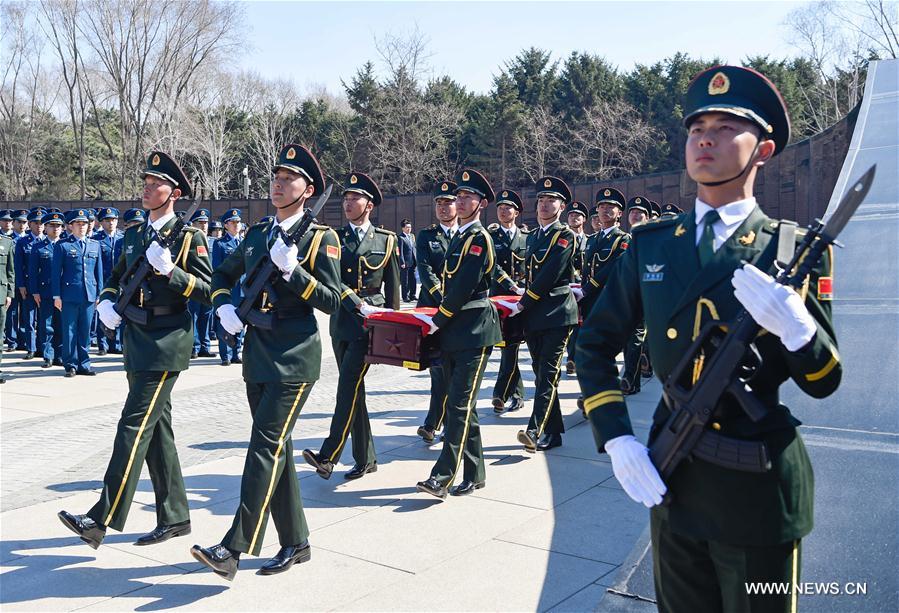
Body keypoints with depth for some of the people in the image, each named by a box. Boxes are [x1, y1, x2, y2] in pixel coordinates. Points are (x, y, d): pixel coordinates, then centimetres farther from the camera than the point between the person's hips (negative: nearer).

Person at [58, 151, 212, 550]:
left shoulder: (189, 236, -6)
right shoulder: (134, 235, 14)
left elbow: (208, 290, -11)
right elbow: (116, 278, 25)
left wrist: (170, 271, -23)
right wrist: (106, 302, 6)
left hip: (166, 341, -8)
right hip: (136, 339, 8)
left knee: (134, 425, -10)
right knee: (156, 428, 11)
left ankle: (102, 519, -7)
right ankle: (175, 517, 20)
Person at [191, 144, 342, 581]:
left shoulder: (322, 238, -5)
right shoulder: (256, 235, 13)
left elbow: (332, 302, -11)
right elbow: (223, 275, 25)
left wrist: (292, 270, -21)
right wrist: (223, 305, 5)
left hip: (295, 359, -7)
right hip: (257, 356, 7)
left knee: (266, 447, -11)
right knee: (276, 449, 11)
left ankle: (232, 549, -9)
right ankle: (295, 543, 23)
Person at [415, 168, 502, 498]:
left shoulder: (479, 238, -9)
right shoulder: (460, 237, 18)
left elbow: (464, 287, -17)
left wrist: (438, 320, -11)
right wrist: (440, 318, 12)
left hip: (474, 333, -9)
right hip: (454, 332, 9)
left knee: (460, 405, -10)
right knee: (460, 405, 10)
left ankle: (443, 476, -11)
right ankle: (474, 474, 18)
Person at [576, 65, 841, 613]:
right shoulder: (651, 244, 2)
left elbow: (824, 382, -5)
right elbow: (596, 345, 6)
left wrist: (794, 325, -26)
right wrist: (616, 440, -4)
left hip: (758, 486, -3)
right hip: (669, 476, 3)